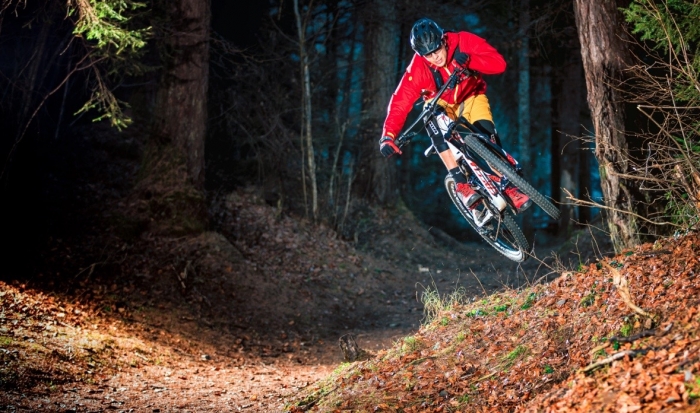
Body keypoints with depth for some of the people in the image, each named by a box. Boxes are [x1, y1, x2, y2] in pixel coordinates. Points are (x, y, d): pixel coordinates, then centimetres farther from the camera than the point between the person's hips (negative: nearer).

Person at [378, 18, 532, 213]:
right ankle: (461, 185, -33)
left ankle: (509, 186, -17)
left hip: (471, 97, 1)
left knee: (487, 133, -26)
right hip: (439, 105, 0)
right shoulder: (417, 68, -28)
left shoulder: (463, 42, -27)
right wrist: (388, 136, -43)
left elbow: (499, 63, -32)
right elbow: (400, 102, -31)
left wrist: (468, 60, -49)